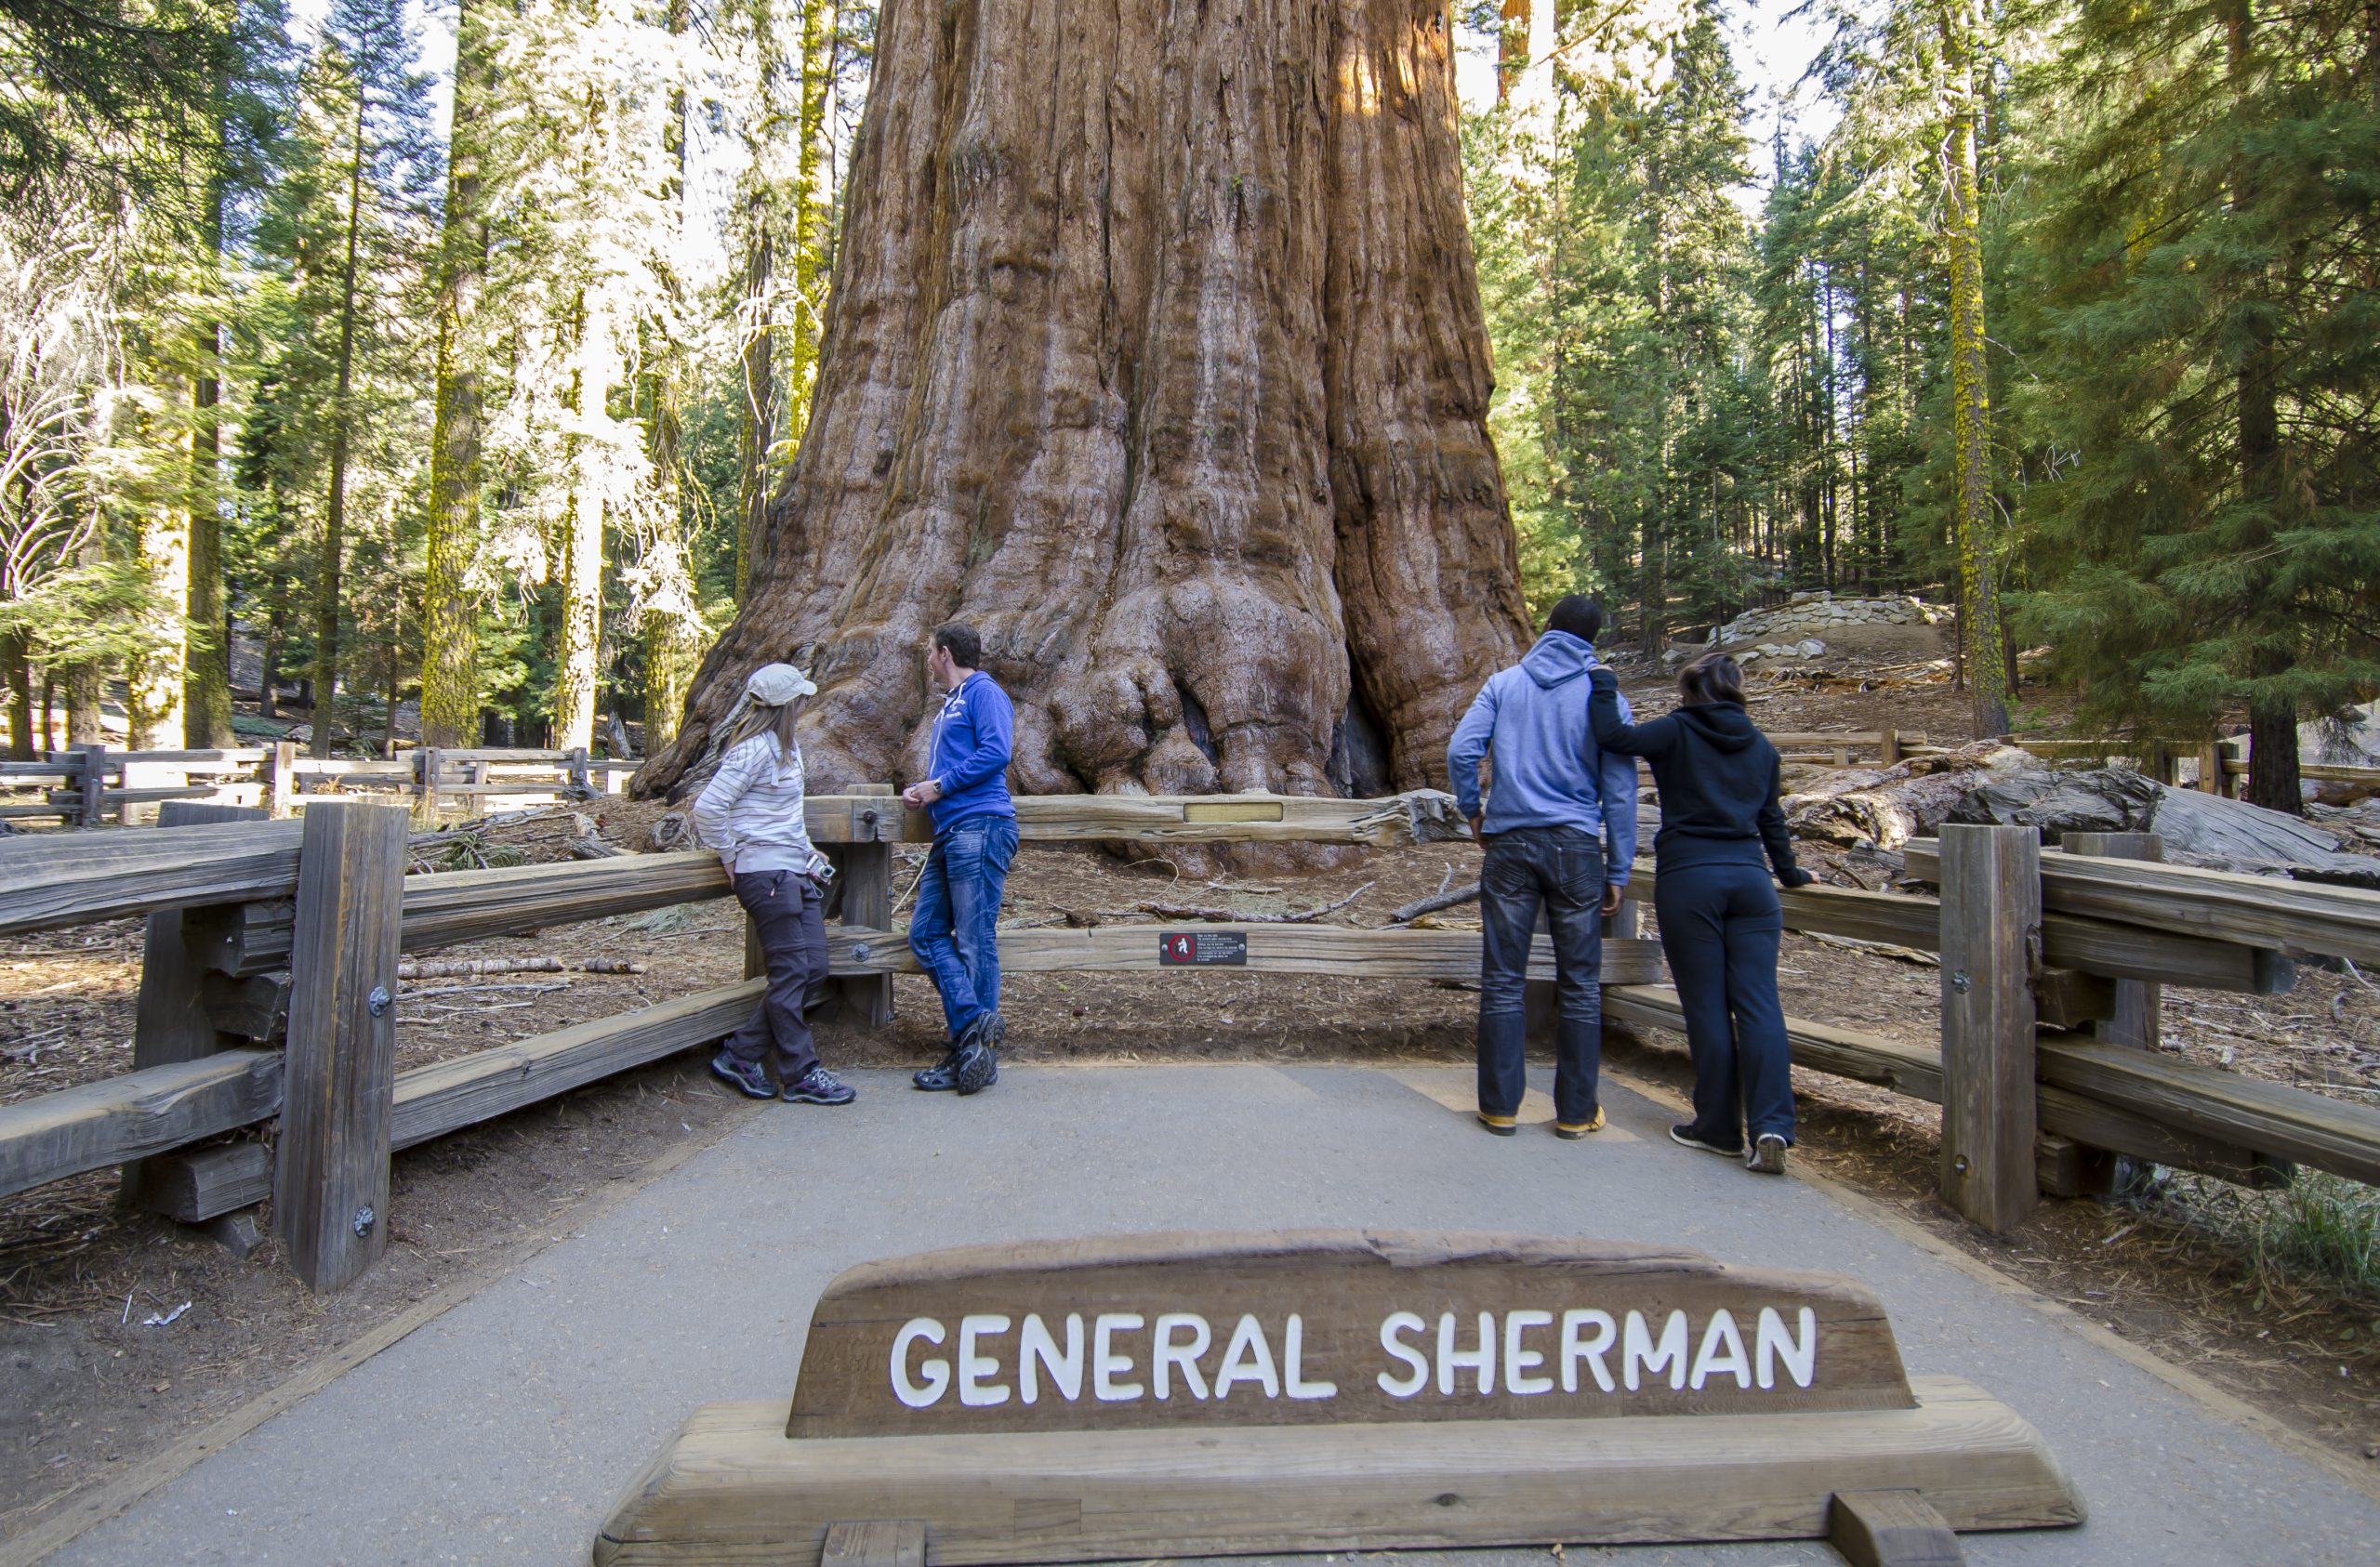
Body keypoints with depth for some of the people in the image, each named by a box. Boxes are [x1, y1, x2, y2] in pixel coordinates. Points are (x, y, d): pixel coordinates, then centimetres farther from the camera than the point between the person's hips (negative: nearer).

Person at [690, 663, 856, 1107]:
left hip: (795, 872, 9)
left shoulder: (785, 746, 13)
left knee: (812, 969, 8)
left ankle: (741, 1056, 17)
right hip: (766, 874, -9)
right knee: (791, 973, -3)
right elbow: (707, 808, -20)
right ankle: (800, 1075, 8)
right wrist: (730, 857, -10)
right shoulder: (754, 749, -15)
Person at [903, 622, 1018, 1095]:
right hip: (949, 833, 10)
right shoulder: (948, 706, 25)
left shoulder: (983, 692, -3)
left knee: (975, 941, -7)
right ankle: (975, 1027, 5)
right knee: (926, 934, 6)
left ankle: (977, 1048, -1)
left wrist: (940, 786, -11)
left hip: (980, 826, -10)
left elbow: (995, 752, -17)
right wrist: (919, 791, 11)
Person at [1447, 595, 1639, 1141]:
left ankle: (1501, 1106, 11)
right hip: (1576, 848, 0)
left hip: (1510, 844, 1)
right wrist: (1618, 871, 6)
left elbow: (1461, 750, -7)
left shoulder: (1504, 683, 5)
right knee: (1580, 985, 8)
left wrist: (1471, 810, 9)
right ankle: (1576, 1111, 15)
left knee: (1503, 981, 6)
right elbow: (1620, 790, 1)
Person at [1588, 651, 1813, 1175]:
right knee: (1758, 1004, 0)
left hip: (1688, 878, -4)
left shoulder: (1678, 732, -1)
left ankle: (1719, 1128, 11)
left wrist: (1603, 685, 2)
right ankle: (1771, 1128, -9)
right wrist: (1788, 872, 38)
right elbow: (1770, 818, 24)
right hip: (1750, 877, 4)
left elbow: (1614, 736, -13)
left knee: (1706, 1007, 3)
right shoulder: (1761, 747, 15)